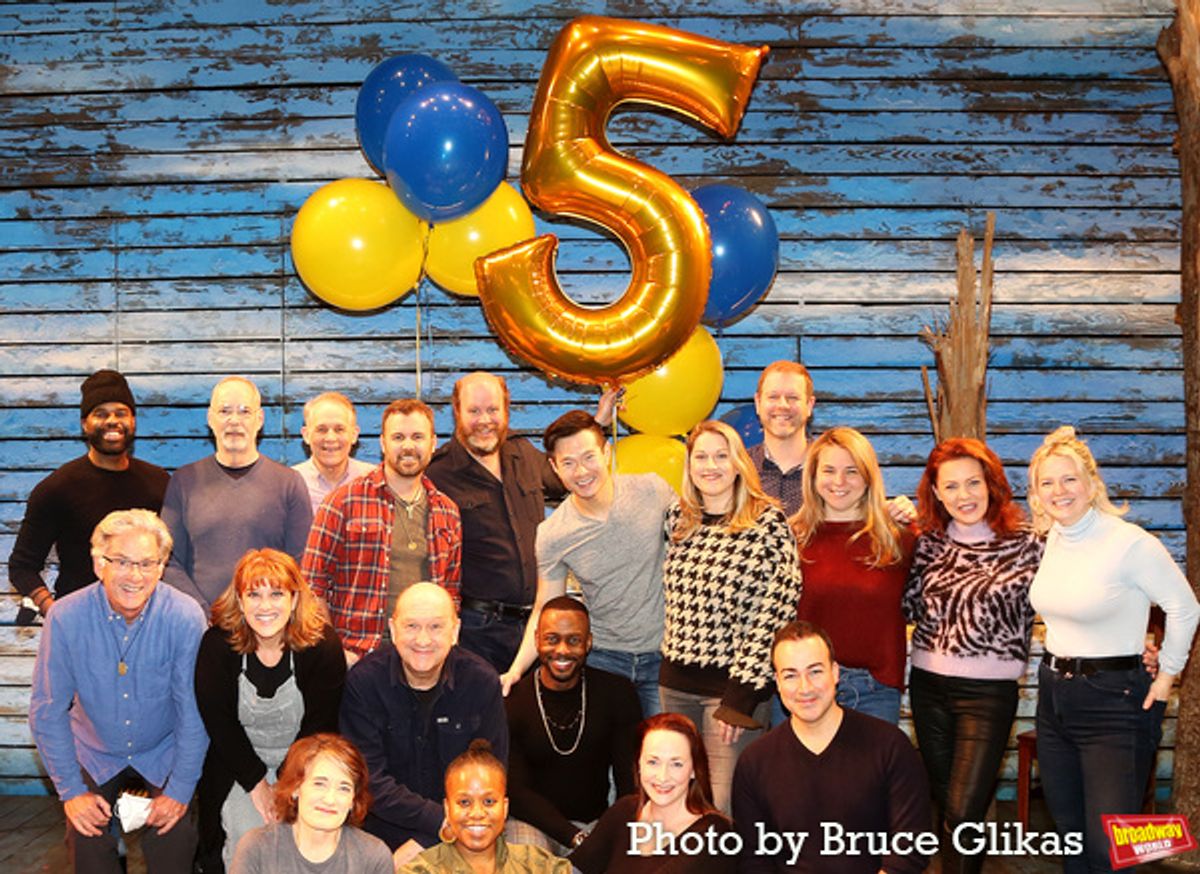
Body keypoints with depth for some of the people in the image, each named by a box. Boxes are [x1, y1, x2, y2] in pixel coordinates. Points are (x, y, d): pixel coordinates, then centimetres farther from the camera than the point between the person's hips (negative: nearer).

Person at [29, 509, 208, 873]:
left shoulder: (185, 618, -21)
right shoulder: (65, 618, -19)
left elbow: (193, 712, -14)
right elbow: (48, 712, -9)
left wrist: (180, 791, -13)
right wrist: (70, 791, -10)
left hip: (164, 753, -1)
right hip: (95, 755, 1)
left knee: (174, 842, -14)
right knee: (86, 843, -13)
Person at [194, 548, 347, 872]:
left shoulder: (323, 645, -14)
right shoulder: (217, 644, -12)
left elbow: (319, 727, -9)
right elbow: (218, 721, -8)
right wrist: (256, 783, -11)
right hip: (238, 764, 0)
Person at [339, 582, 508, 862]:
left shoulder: (483, 682, -3)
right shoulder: (364, 681, -6)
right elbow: (370, 782, -9)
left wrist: (425, 842, -11)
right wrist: (444, 822, -17)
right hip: (381, 831, -1)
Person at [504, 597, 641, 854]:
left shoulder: (617, 693, -2)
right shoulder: (510, 702, -8)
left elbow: (630, 780, -2)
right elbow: (517, 791, -9)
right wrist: (577, 839, -22)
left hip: (596, 821, 3)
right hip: (532, 822, -3)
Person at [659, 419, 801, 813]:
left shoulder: (768, 523, -8)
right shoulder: (677, 518, 8)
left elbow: (775, 614, -12)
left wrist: (740, 696, -15)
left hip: (732, 681, -5)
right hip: (676, 681, 5)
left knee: (724, 807, -5)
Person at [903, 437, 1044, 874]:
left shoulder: (1024, 543, -7)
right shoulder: (928, 543, 4)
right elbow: (911, 609, 7)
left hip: (988, 691, -4)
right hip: (928, 688, 4)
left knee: (963, 813, -8)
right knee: (945, 803, 16)